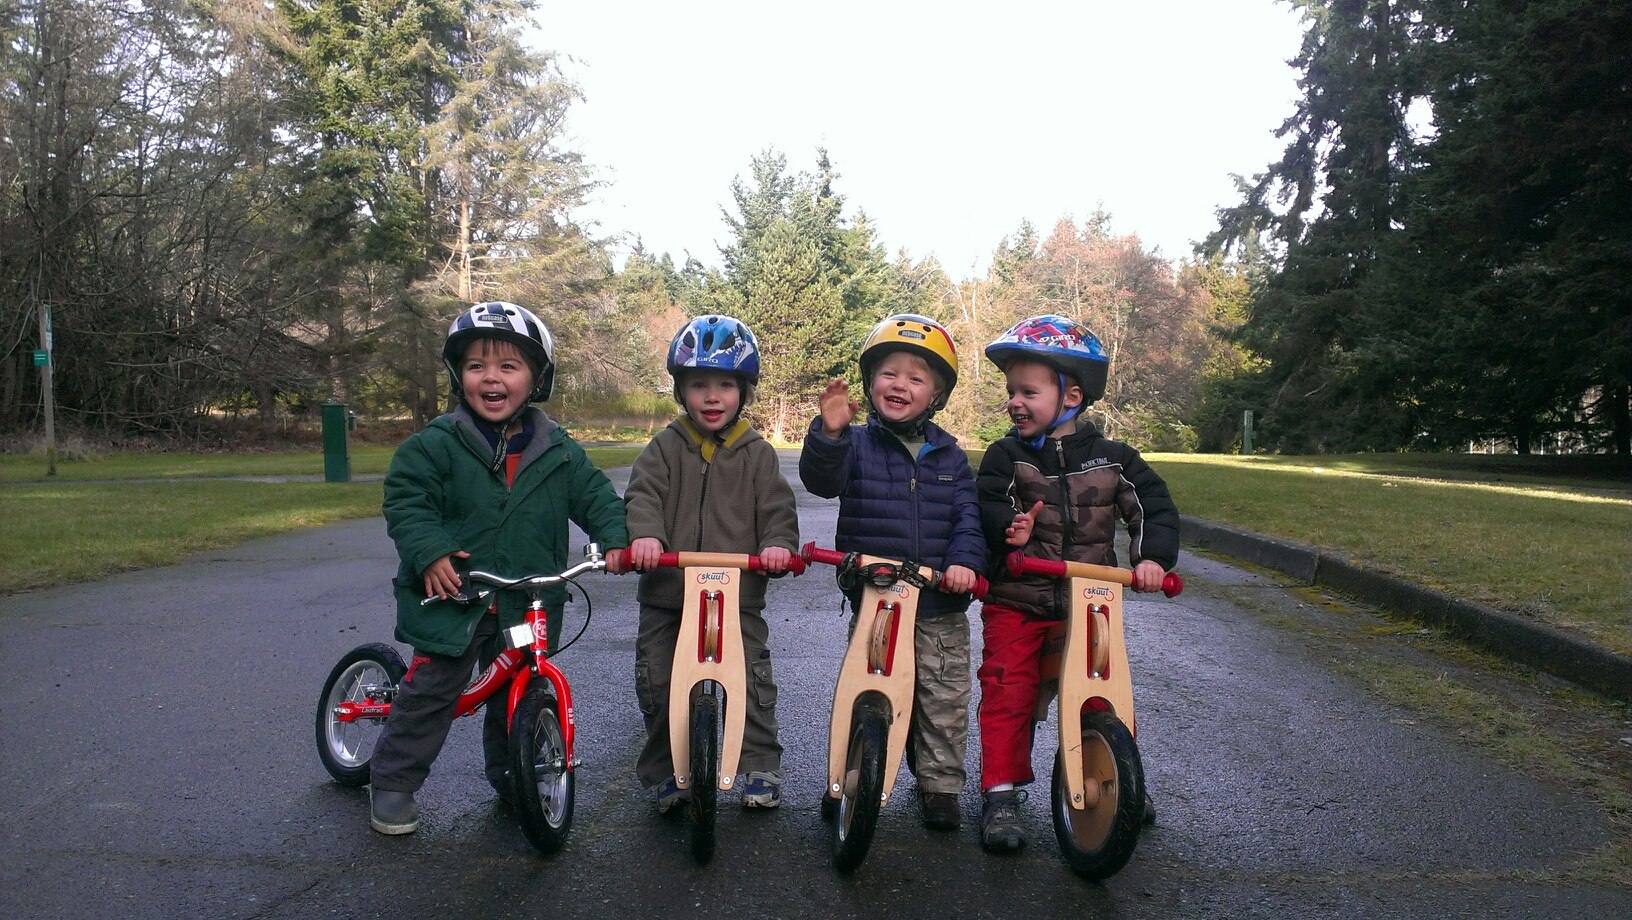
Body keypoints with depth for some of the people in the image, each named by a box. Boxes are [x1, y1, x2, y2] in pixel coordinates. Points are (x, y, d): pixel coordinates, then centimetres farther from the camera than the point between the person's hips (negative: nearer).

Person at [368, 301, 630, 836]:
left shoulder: (557, 449, 2)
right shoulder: (437, 444, -7)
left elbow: (594, 494, 6)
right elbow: (405, 498, -7)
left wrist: (617, 537, -10)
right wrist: (429, 551, -21)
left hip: (530, 603, 3)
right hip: (454, 595, -3)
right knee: (431, 690, 1)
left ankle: (511, 777, 35)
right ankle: (392, 783, 20)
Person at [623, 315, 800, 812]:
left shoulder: (756, 453, 3)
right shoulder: (667, 446, 4)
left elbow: (777, 507, -1)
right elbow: (643, 493, -9)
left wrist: (777, 543, -22)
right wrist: (643, 533, -30)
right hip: (667, 590, 1)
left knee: (751, 684, 0)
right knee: (657, 684, 7)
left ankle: (761, 767, 19)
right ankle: (663, 771, 27)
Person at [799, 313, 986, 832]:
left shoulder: (948, 455, 5)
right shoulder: (856, 444, -2)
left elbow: (968, 515, 0)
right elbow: (821, 480, -21)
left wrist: (964, 560, -18)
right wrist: (829, 432, -39)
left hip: (940, 609, 2)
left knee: (944, 702, 9)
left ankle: (940, 784, 26)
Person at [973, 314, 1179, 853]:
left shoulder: (1112, 458, 0)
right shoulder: (1006, 456, -2)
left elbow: (1155, 507, 0)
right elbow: (987, 507, -11)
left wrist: (1153, 556, -16)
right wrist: (1008, 527, -33)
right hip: (1017, 601, -1)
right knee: (1007, 692, -5)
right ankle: (1002, 793, 5)